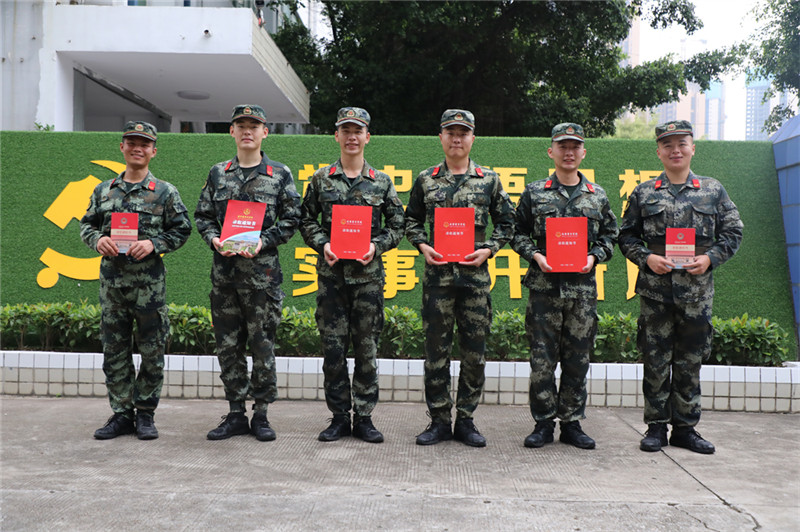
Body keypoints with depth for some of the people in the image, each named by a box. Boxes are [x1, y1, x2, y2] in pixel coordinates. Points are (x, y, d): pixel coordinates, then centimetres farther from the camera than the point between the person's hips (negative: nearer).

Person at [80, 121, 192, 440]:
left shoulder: (165, 192, 2)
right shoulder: (104, 190, 13)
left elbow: (181, 230, 1)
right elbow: (86, 225, 16)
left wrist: (153, 244, -13)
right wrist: (98, 239, -5)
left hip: (149, 282, -3)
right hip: (111, 279, 3)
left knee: (152, 352, 1)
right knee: (114, 351, 8)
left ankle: (145, 414, 15)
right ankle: (121, 414, 18)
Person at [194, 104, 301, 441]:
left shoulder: (280, 174, 4)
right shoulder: (218, 173, 12)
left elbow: (291, 220, 1)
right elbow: (202, 216, 14)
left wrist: (263, 242, -11)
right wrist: (214, 239, -6)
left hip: (262, 271, -3)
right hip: (224, 271, 3)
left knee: (262, 344, 1)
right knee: (228, 345, 7)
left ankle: (261, 414, 14)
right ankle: (236, 414, 18)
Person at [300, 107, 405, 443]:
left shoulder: (382, 182, 8)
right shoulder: (321, 179, 8)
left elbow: (397, 225, 9)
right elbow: (306, 220, 10)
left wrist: (377, 246, -8)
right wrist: (322, 244, -7)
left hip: (368, 274, 0)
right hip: (331, 274, 0)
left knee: (367, 347, 4)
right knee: (333, 346, 2)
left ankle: (363, 416, 15)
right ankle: (339, 416, 15)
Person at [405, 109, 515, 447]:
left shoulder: (489, 180, 8)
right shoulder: (426, 179, 9)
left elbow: (506, 223, 12)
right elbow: (411, 220, 16)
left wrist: (488, 250, -3)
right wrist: (422, 246, -2)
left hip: (475, 274, 0)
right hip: (437, 275, 0)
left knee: (474, 351, 4)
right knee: (436, 349, 3)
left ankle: (466, 420, 17)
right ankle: (439, 421, 14)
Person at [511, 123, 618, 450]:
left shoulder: (597, 196, 11)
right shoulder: (534, 193, 6)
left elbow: (610, 234, 15)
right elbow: (518, 233, 8)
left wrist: (594, 256, -2)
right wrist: (535, 255, -8)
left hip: (583, 287, 2)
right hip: (544, 286, -1)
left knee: (578, 358, 6)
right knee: (542, 358, 0)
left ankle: (572, 422, 18)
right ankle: (544, 423, 13)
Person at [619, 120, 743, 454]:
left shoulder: (713, 191, 8)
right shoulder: (644, 193, 6)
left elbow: (733, 232, 9)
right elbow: (626, 236, 9)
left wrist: (710, 258, -6)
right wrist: (646, 258, -8)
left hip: (697, 291, 1)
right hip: (655, 291, -1)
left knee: (690, 362, 8)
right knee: (656, 361, 4)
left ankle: (685, 428, 20)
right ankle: (656, 426, 15)